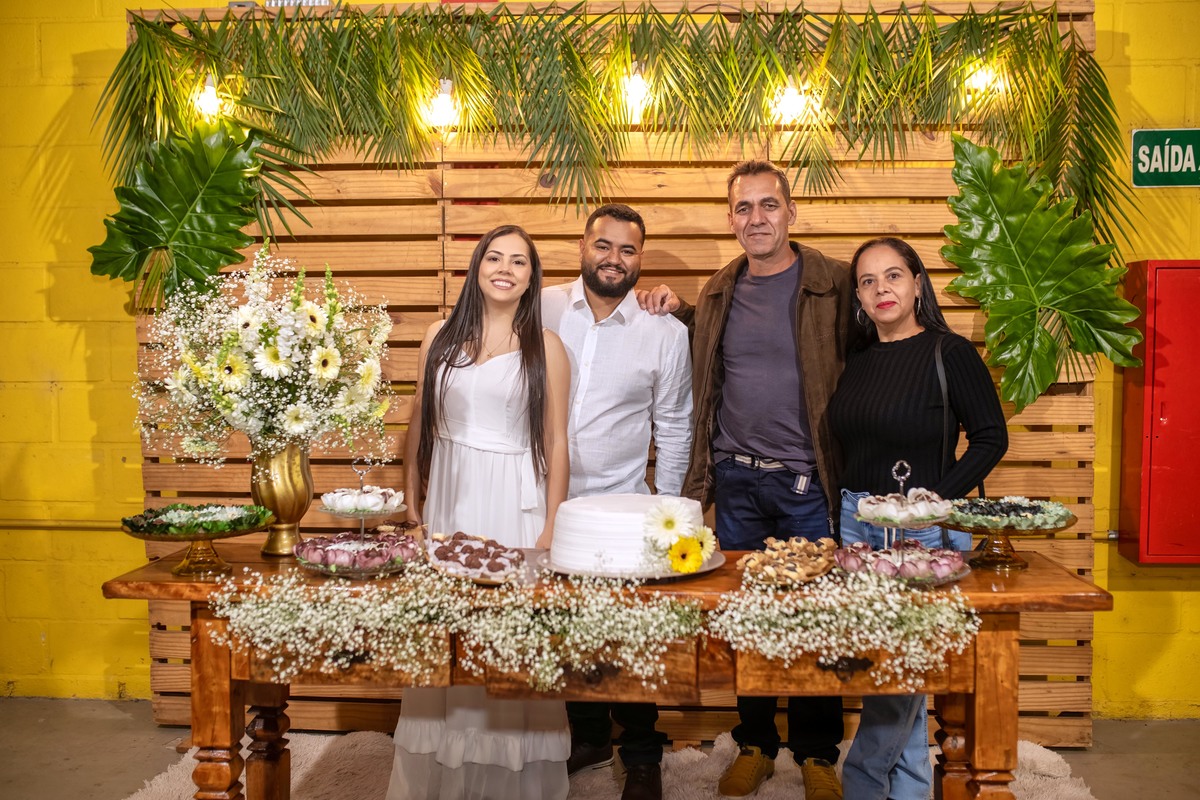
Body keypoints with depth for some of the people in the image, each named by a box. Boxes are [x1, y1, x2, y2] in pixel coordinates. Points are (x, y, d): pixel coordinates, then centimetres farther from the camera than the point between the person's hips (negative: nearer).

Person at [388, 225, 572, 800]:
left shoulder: (546, 347, -1)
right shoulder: (441, 338, 6)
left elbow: (556, 441, -2)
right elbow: (420, 424, 11)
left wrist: (552, 525, -6)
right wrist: (411, 500, 9)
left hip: (516, 502, -2)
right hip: (450, 497, 3)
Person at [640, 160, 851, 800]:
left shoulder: (833, 284, -3)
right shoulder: (718, 292, 10)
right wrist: (674, 312, 9)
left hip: (807, 481, -3)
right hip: (736, 479, 4)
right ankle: (755, 744, 29)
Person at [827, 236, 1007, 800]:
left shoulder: (949, 352, -8)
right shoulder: (857, 358, 9)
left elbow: (991, 437, -8)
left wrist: (936, 499, -15)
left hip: (924, 527, -5)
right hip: (856, 519, 6)